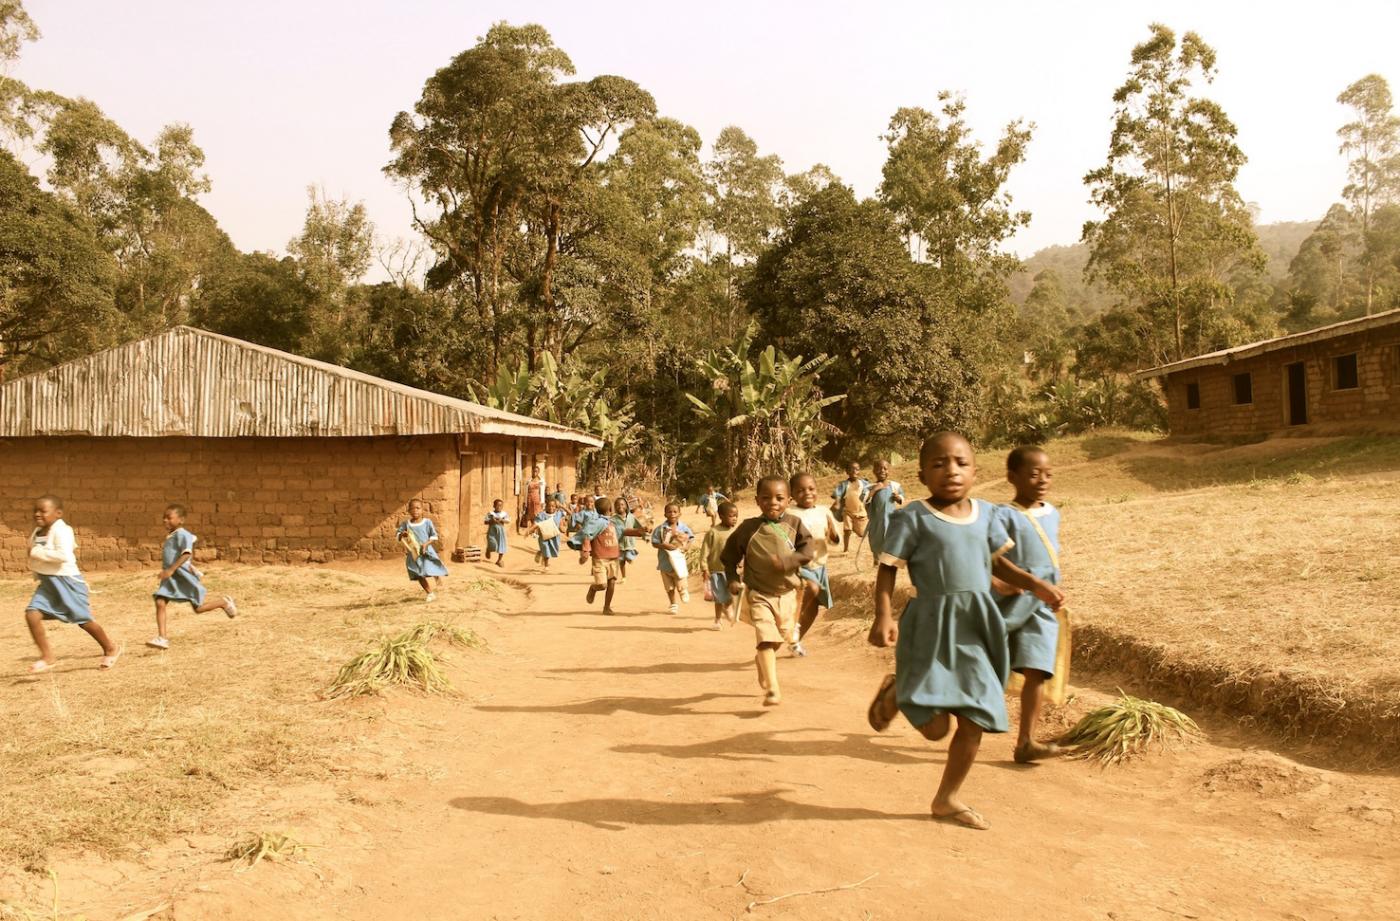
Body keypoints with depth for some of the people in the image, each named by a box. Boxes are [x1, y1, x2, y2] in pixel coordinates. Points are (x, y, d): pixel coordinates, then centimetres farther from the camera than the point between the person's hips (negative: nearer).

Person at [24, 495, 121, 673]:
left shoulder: (61, 531, -19)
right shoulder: (36, 533, 8)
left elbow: (64, 555, -33)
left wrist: (38, 553, -28)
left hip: (67, 581, -8)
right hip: (46, 583, 8)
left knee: (83, 619, 4)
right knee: (31, 614, -12)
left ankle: (111, 649, 24)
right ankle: (47, 657, -3)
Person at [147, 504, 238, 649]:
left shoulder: (182, 535, -16)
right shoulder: (170, 535, 12)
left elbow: (186, 554, -28)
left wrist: (171, 569, -37)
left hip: (184, 576, -8)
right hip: (170, 577, 8)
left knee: (198, 608, 1)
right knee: (160, 602, -11)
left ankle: (223, 602, 27)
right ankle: (162, 637, -13)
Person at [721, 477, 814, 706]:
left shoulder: (794, 523, -5)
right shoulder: (749, 527, -9)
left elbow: (807, 551, -8)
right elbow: (729, 555, 2)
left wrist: (787, 561, -24)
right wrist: (732, 580, -9)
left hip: (787, 593, 3)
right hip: (758, 594, -3)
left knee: (781, 637, 20)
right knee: (766, 638, -15)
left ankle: (762, 661, 51)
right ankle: (772, 690, -14)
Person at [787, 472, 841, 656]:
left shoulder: (824, 511, 2)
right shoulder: (789, 514, -12)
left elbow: (835, 540, 4)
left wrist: (832, 528, -17)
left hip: (819, 565, 6)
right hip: (798, 565, -6)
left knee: (813, 608, 14)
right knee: (812, 587, -34)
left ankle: (796, 640, 36)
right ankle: (795, 622, -11)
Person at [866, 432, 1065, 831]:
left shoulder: (986, 513, 7)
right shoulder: (913, 518, -9)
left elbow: (999, 562, 17)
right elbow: (887, 570, -9)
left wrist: (1036, 584, 3)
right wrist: (883, 616, -22)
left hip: (976, 627, 5)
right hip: (932, 625, -5)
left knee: (975, 720, 8)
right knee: (935, 727, -7)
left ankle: (948, 798, 28)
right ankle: (896, 693, 25)